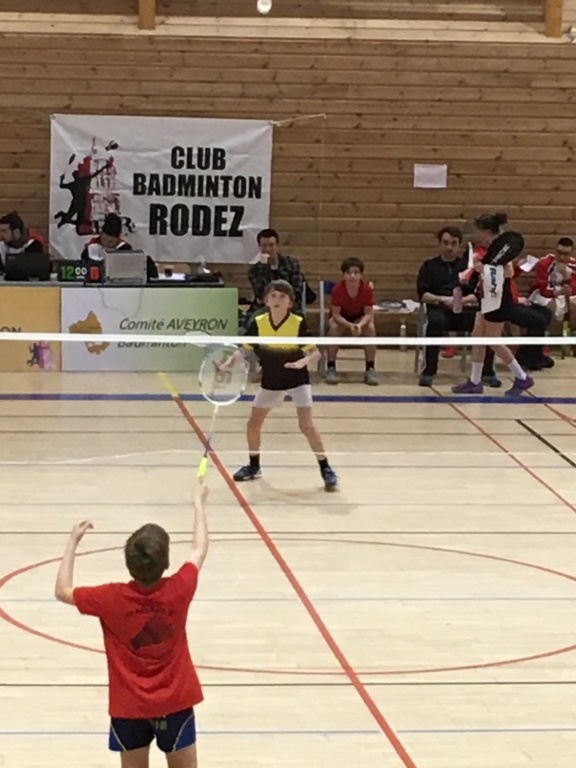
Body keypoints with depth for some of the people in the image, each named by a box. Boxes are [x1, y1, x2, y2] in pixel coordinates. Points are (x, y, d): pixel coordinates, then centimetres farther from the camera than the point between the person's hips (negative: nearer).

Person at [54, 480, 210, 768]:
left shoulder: (112, 599, -19)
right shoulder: (179, 590, -17)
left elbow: (62, 591, -2)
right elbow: (200, 548, 4)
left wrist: (73, 542, 5)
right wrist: (199, 503, 18)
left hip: (130, 706, 0)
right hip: (175, 703, 0)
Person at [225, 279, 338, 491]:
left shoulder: (299, 323, -20)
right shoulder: (258, 323, -12)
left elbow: (315, 353, -19)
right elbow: (245, 348, 0)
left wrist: (303, 362, -38)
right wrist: (230, 362, -16)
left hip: (297, 379, -4)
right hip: (271, 380, 4)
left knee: (306, 425, -16)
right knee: (253, 424, 8)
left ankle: (325, 469, -4)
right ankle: (254, 466, 30)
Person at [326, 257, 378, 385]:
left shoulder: (367, 289, -23)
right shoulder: (338, 289, -25)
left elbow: (368, 314, -19)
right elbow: (335, 314, -22)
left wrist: (360, 325, -40)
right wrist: (350, 325, -39)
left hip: (360, 319, 1)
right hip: (341, 319, -1)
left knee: (370, 327, -30)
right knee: (333, 327, -33)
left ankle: (370, 369, -19)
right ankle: (331, 368, -22)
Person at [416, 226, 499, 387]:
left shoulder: (468, 266, 16)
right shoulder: (430, 266, 12)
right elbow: (423, 295, 1)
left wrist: (461, 300, -14)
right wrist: (443, 299, -17)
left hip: (464, 310, 2)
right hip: (439, 309, -2)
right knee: (435, 322, -38)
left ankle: (488, 372, -12)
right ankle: (428, 372, -28)